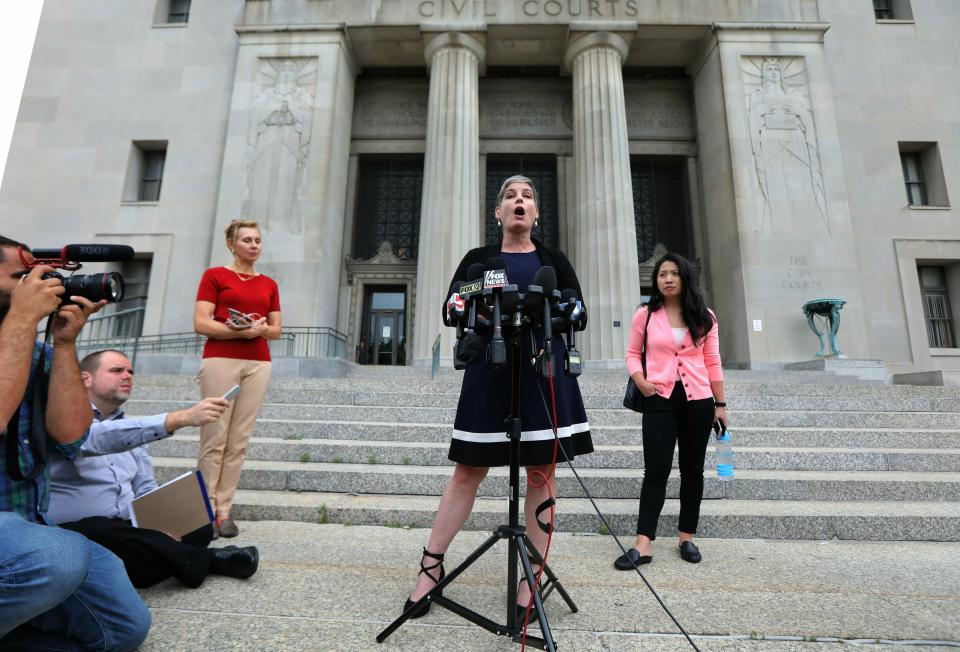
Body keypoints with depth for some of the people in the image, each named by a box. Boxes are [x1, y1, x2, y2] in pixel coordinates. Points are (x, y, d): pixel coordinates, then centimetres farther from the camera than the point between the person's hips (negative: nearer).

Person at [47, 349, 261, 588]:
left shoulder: (131, 428, 14)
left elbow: (145, 489, 10)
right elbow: (99, 438, -32)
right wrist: (181, 418, -43)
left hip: (125, 529, 5)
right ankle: (204, 561, -19)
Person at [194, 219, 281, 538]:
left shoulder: (269, 284, 15)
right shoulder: (214, 275, 4)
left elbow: (276, 330, 15)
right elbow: (200, 323, -4)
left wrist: (260, 329, -7)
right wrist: (240, 331, -15)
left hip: (258, 364, 4)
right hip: (220, 360, -3)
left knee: (239, 440, 3)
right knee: (214, 438, -3)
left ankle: (224, 510, 11)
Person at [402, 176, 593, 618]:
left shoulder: (553, 259, 14)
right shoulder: (477, 258, 13)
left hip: (544, 370, 1)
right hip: (489, 370, 0)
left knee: (541, 472, 4)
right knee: (468, 470, 4)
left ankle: (532, 575, 17)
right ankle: (432, 564, 19)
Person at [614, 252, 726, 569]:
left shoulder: (704, 316, 6)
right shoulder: (645, 314, 2)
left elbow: (712, 362, 7)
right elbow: (632, 353, 7)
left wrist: (720, 404, 5)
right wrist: (641, 383, -10)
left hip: (698, 400, 2)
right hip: (660, 400, -2)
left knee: (692, 470, 10)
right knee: (656, 471, -4)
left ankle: (687, 537, 24)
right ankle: (643, 544, -2)